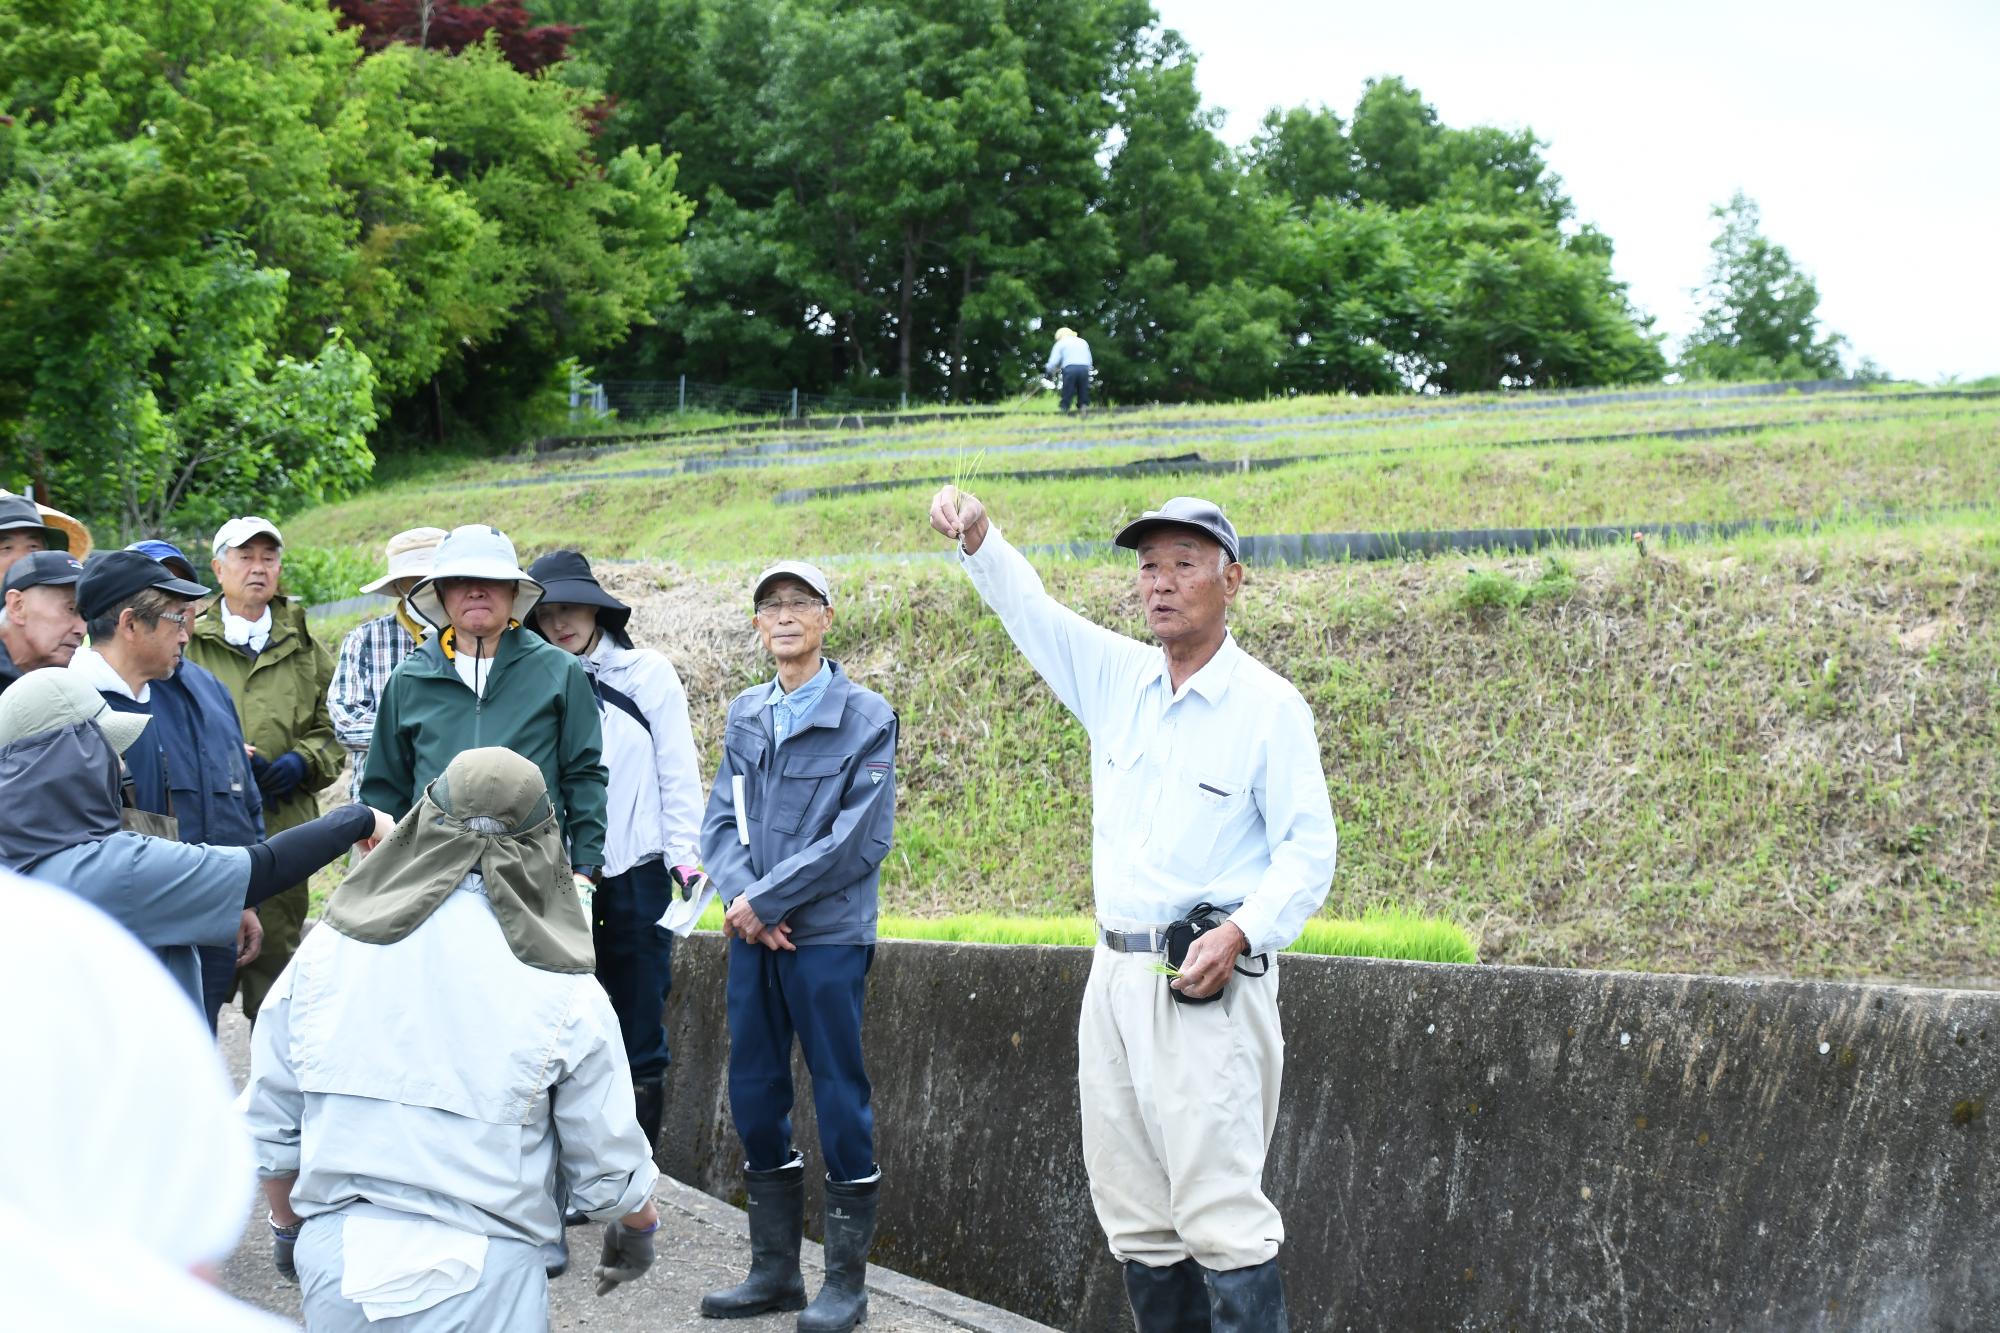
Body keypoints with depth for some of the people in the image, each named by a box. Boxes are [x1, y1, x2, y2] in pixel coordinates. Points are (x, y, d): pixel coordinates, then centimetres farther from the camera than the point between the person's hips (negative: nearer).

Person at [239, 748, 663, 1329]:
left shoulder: (328, 948, -1)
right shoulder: (564, 993, -8)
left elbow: (268, 1126, 6)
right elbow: (608, 1167, -1)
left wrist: (289, 1225, 24)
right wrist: (640, 1226, 21)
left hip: (335, 1258, 3)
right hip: (482, 1279, -2)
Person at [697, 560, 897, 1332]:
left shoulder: (865, 717, -4)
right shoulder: (744, 716, 12)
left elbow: (860, 838, -11)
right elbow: (721, 821, 8)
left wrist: (766, 899, -14)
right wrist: (740, 897, -11)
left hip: (828, 936, -5)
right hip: (752, 935, 5)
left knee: (839, 1098, -1)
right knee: (755, 1096, 9)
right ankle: (774, 1268, 21)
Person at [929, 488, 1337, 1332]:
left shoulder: (1269, 706, -7)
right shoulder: (1119, 678, 10)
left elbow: (1308, 850, -9)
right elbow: (1027, 608, 10)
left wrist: (1242, 931, -23)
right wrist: (976, 536, -9)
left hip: (1207, 986, -7)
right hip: (1115, 976, 7)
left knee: (1221, 1215, -11)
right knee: (1136, 1217, 10)